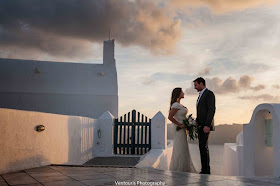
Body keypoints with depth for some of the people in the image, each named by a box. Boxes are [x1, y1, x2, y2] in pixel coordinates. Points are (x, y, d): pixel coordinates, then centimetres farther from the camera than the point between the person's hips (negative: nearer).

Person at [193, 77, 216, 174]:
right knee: (203, 147, 9)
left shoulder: (209, 93, -9)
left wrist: (207, 125, -23)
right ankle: (205, 170, 12)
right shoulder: (201, 95, 21)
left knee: (203, 147, -12)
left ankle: (206, 170, -8)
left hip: (205, 125, -10)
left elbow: (212, 110, -17)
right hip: (200, 126, 10)